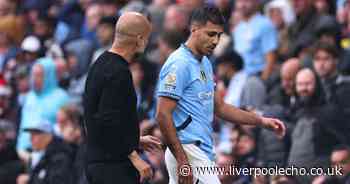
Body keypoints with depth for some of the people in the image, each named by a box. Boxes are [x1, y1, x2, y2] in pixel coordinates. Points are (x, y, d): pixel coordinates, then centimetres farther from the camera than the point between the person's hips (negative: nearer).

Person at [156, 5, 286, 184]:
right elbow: (163, 115, -18)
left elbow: (219, 107, 25)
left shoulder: (205, 63, 18)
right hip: (188, 153, -10)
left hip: (204, 152, 10)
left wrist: (261, 121, 17)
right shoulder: (179, 64, -12)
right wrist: (182, 160, -22)